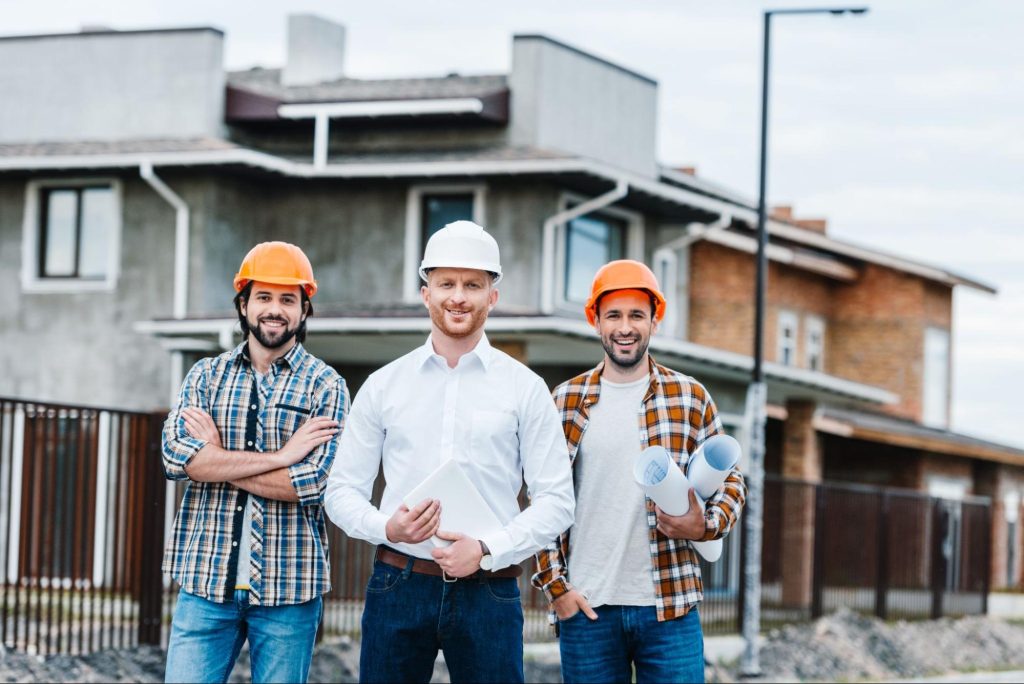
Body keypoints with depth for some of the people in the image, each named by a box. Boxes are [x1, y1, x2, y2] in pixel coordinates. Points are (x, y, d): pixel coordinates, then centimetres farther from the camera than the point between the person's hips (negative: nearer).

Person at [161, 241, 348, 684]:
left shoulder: (325, 386, 1)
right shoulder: (207, 376, 9)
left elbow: (315, 483, -12)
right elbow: (176, 455, -8)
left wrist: (216, 459, -8)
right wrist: (280, 456, -14)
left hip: (289, 588, -2)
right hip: (207, 579, 2)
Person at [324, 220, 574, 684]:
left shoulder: (525, 389, 4)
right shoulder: (383, 385, 8)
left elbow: (556, 500, 1)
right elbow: (342, 489, 9)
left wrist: (487, 550, -13)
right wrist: (387, 527, -12)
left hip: (488, 590, -1)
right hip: (398, 587, 1)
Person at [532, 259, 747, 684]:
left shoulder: (690, 397, 5)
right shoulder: (566, 402, 6)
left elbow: (729, 479, 11)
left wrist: (707, 525, -10)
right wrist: (554, 584, 0)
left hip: (670, 607, 0)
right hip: (587, 607, 0)